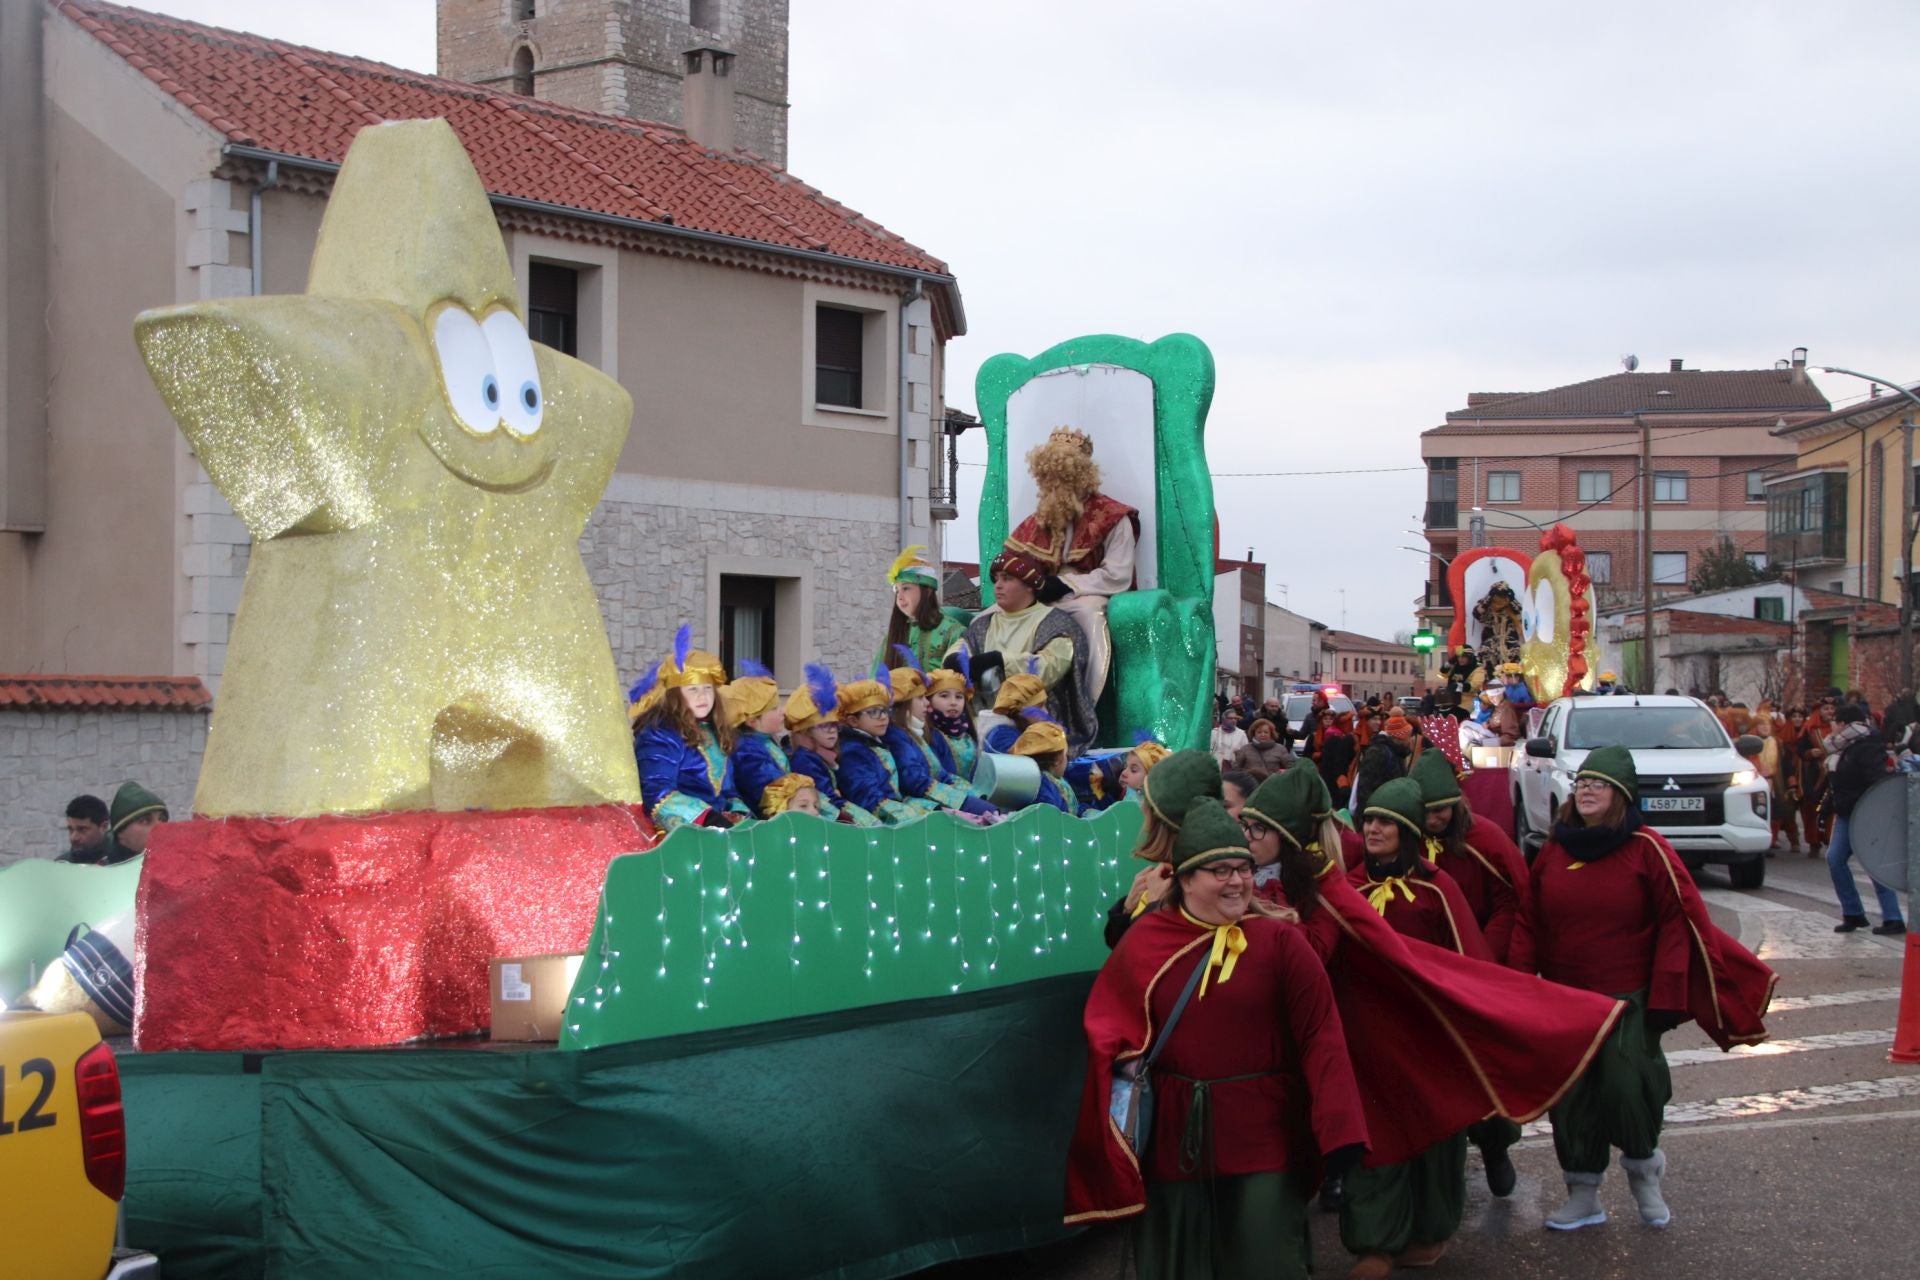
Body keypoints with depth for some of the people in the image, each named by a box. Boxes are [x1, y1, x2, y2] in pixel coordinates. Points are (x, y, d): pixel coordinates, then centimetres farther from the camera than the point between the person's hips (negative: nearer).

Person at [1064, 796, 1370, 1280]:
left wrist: (1340, 1131, -18)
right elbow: (1108, 1024, 8)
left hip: (1264, 1135, -2)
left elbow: (1319, 1035, -11)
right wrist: (1124, 1060, -14)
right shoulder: (1145, 942, 1)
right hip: (1176, 1135, 3)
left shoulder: (1280, 939, -6)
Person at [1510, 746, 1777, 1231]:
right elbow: (1528, 926, 8)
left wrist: (1665, 998, -13)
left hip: (1629, 999, -4)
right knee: (1571, 1098, 6)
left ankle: (1642, 1166, 20)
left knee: (1627, 1088, -10)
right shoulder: (1554, 851, 6)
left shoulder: (1646, 850, -8)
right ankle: (1583, 1195, 20)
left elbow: (1679, 923, -9)